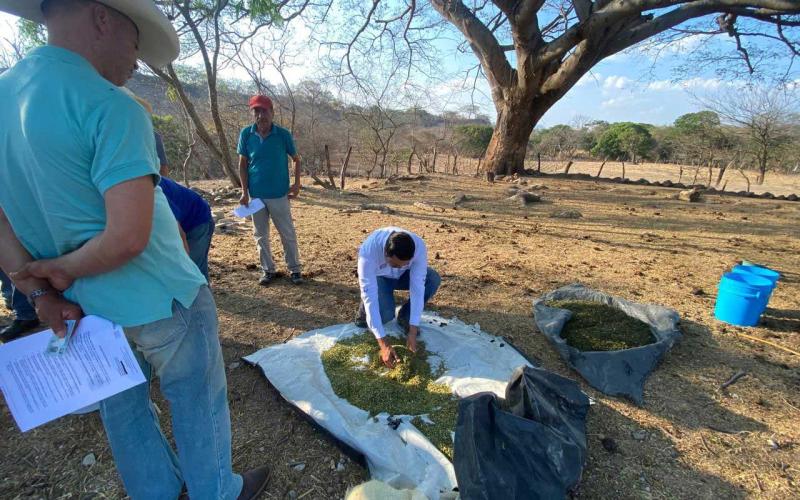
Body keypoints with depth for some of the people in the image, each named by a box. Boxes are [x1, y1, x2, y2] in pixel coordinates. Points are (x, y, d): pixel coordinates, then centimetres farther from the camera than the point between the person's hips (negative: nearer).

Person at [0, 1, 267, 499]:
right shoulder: (112, 107, -22)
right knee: (197, 403, 14)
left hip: (86, 308, 8)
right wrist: (64, 269, -12)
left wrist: (41, 290, 1)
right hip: (161, 303, -7)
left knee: (124, 410, 23)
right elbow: (129, 237, -29)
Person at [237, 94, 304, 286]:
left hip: (279, 194, -2)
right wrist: (244, 192, -1)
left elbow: (296, 159, 5)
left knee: (288, 234, 6)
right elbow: (243, 164, 3)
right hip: (256, 195, 2)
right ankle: (268, 270, 26)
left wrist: (297, 183, -4)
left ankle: (295, 269, 20)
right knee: (261, 236, 12)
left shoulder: (283, 134, -7)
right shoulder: (246, 134, -3)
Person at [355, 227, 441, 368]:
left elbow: (417, 287, -33)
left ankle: (404, 317, -2)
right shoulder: (368, 251, -41)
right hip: (378, 277, -3)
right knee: (385, 314, -30)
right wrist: (383, 343, -44)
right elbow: (370, 297, -41)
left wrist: (413, 331, -36)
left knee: (433, 279, -26)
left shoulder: (419, 246, -35)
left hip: (403, 275, 3)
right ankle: (365, 312, 6)